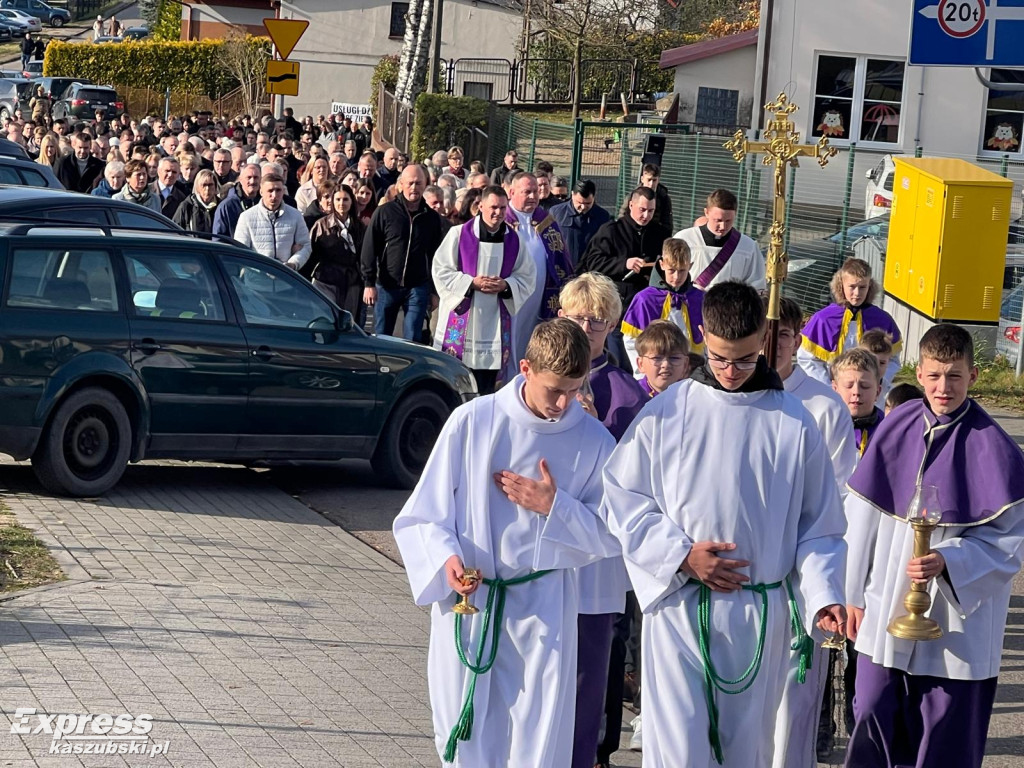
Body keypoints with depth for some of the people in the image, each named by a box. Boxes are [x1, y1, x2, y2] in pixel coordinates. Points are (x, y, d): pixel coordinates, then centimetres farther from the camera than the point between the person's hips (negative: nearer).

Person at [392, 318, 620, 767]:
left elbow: (609, 536, 1)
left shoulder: (593, 442, -3)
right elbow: (426, 511, 1)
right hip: (466, 597, 0)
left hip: (542, 611, 0)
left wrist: (554, 506, -14)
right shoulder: (472, 422, -6)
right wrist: (445, 558, -17)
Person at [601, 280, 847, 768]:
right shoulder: (666, 413, -1)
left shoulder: (793, 425, 1)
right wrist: (680, 554, -10)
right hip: (678, 605, -1)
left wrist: (822, 594, -11)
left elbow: (818, 525, 3)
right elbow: (621, 498, 1)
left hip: (760, 614, 2)